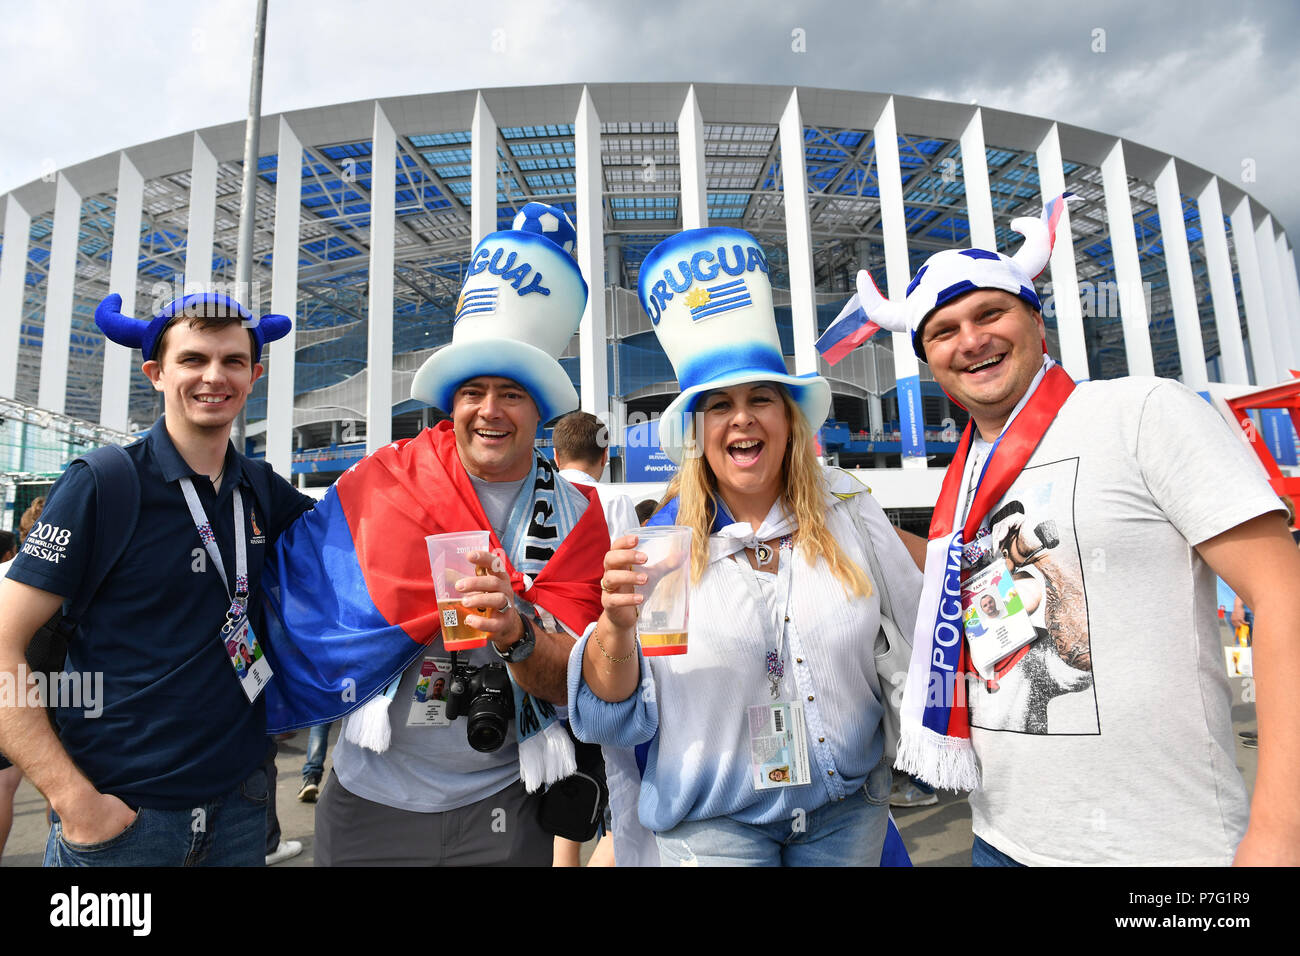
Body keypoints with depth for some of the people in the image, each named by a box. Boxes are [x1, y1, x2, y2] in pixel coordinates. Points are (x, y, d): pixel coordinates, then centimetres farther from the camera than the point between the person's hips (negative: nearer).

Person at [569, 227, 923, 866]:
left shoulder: (847, 510, -7)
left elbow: (917, 628, 6)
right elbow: (616, 715, -11)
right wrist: (616, 628, -29)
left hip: (848, 807, 3)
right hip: (712, 819, -2)